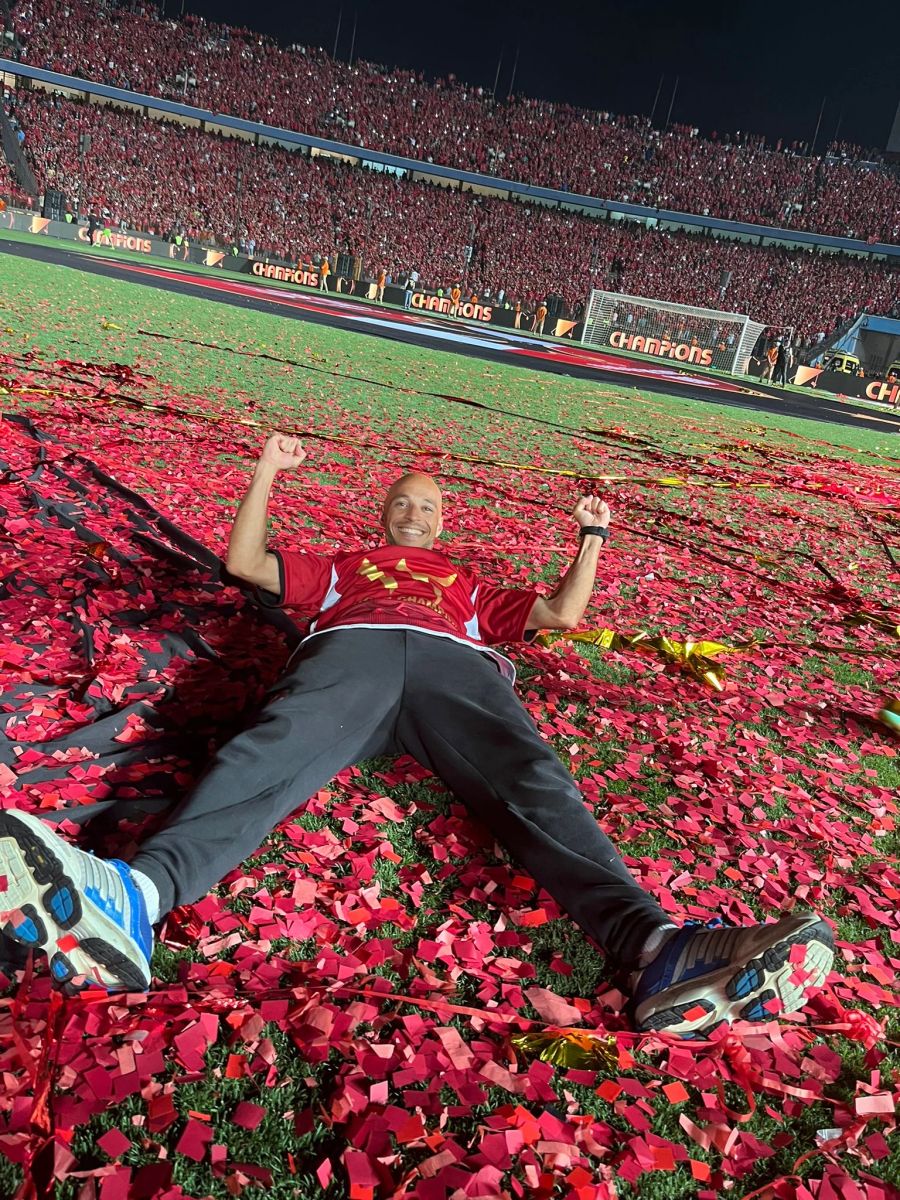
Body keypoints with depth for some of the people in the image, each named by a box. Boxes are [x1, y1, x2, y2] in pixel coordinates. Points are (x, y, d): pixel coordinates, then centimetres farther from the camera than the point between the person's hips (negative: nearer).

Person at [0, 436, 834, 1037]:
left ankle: (651, 949, -52)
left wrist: (591, 536, 40)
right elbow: (244, 561, 39)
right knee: (270, 754, -33)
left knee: (532, 781, -30)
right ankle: (132, 900, -58)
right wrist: (268, 472, 38)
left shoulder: (470, 586, 44)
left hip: (457, 663, 1)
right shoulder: (344, 566, 42)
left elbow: (562, 612, 41)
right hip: (350, 648, 0)